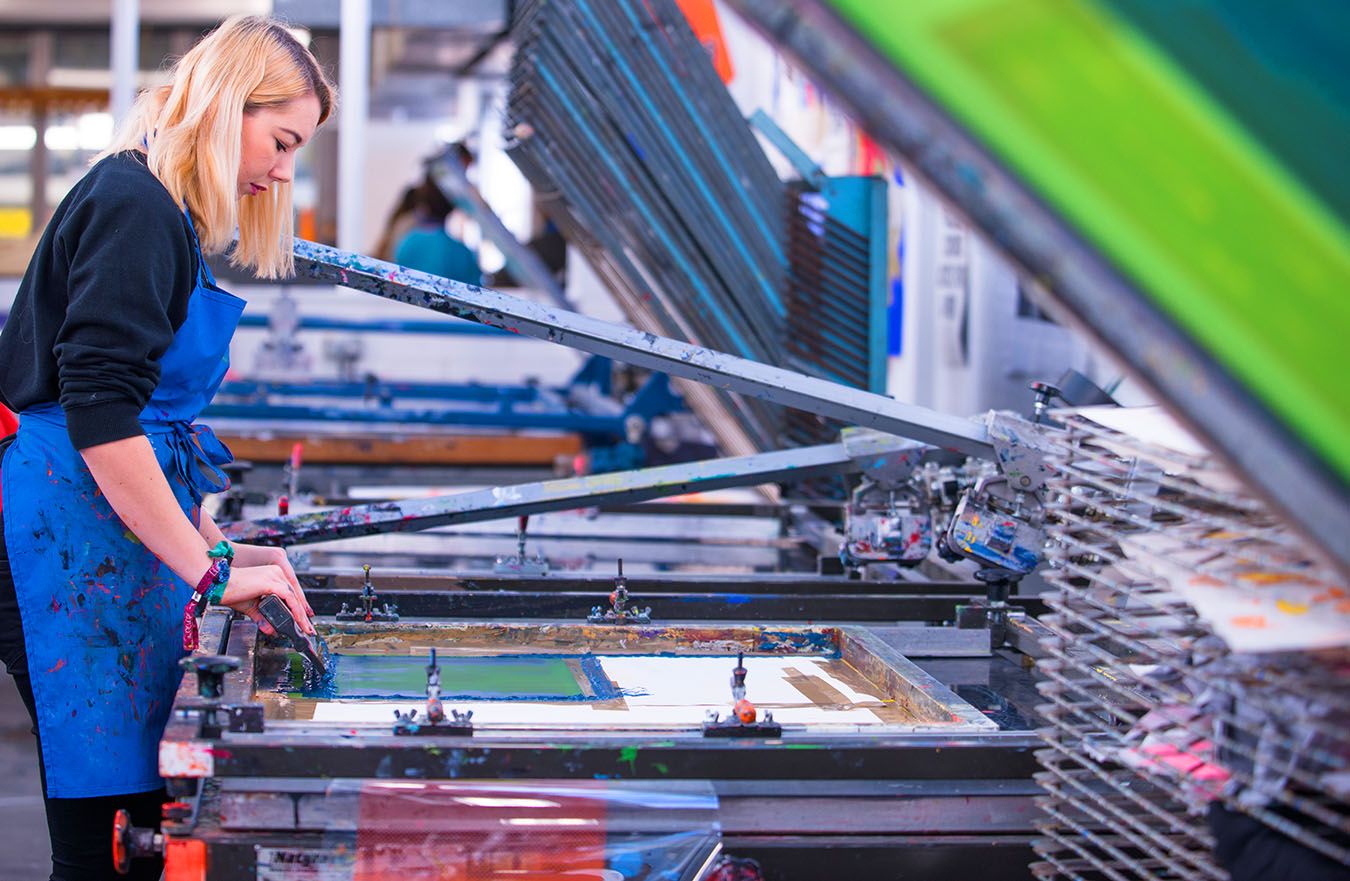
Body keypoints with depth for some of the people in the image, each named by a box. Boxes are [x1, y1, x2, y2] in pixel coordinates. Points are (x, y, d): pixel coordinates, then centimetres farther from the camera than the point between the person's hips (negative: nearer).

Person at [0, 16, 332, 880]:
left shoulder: (161, 214, 20)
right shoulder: (135, 207, -11)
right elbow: (98, 416, -20)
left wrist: (221, 550, 22)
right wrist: (210, 571, -17)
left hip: (109, 536, 10)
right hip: (73, 538, -10)